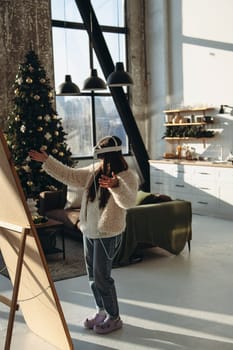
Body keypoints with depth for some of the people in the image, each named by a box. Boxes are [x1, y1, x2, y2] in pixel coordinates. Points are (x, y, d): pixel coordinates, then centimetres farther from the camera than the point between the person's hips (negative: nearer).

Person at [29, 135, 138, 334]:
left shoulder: (127, 176, -17)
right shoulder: (95, 171, 5)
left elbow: (129, 201, -34)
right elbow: (70, 176, 11)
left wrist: (116, 186, -54)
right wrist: (46, 160, 7)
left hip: (108, 234, -7)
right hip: (89, 231, 7)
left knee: (102, 277, -2)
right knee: (93, 275, 16)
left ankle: (114, 318, 17)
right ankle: (101, 312, 33)